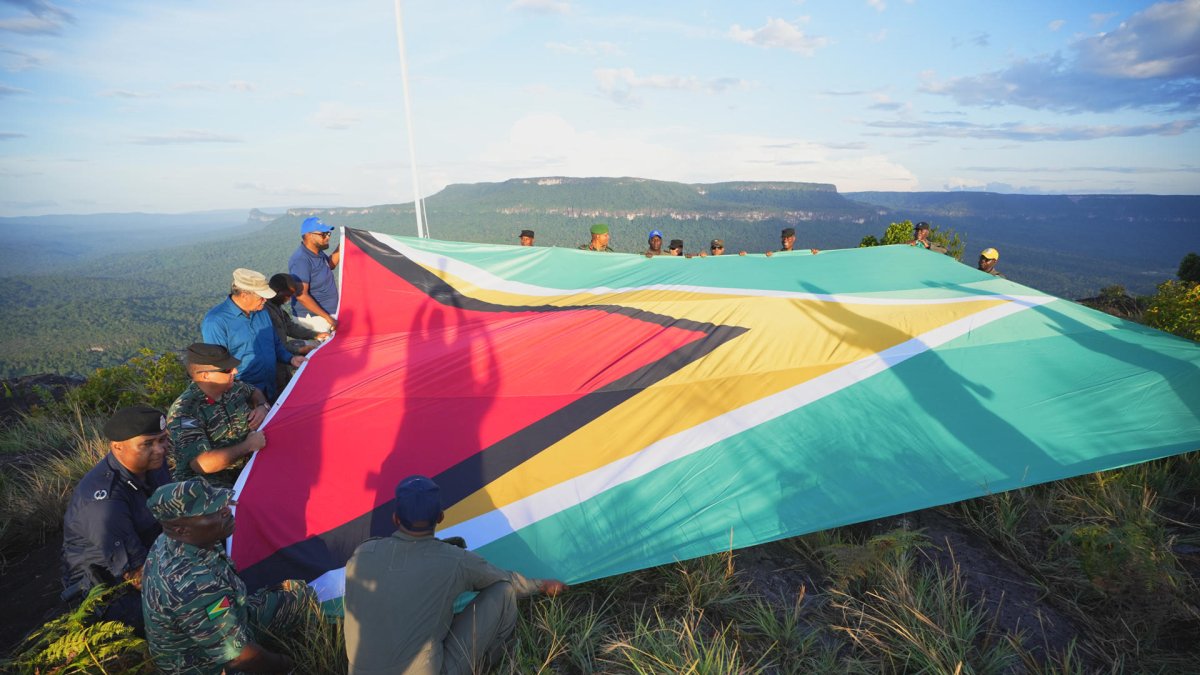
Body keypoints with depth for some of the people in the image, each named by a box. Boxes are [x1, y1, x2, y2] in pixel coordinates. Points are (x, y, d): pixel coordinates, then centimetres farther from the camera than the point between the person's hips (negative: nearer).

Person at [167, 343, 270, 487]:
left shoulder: (233, 387, -1)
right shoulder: (184, 412, -20)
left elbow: (254, 392, 24)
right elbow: (202, 464, -28)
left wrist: (262, 407, 3)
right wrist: (248, 446, -21)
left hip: (245, 469, 8)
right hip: (208, 485, -8)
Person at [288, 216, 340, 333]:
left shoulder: (317, 252, 5)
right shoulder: (301, 261, -21)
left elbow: (330, 265, 27)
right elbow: (302, 296, -23)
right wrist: (327, 317, -22)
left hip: (327, 312, 9)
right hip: (313, 317, -9)